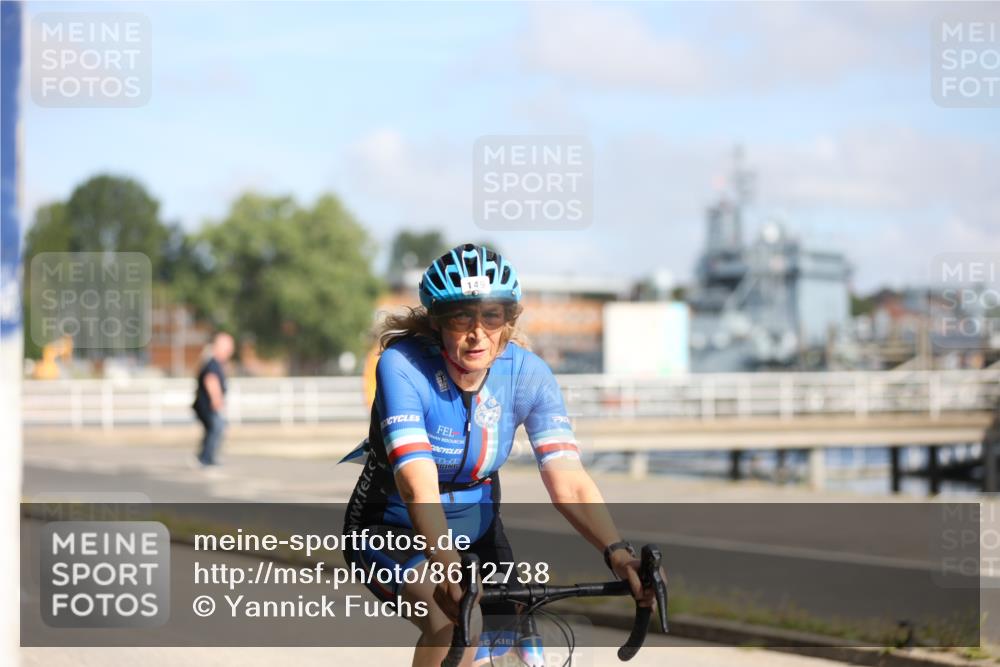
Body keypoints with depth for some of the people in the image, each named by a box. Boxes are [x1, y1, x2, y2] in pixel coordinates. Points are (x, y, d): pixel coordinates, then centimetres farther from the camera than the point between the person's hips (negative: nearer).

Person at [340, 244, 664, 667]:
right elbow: (418, 485, -37)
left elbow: (568, 482, -24)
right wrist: (447, 566, -53)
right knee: (455, 623, -30)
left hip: (476, 532, 4)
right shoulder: (403, 366, -26)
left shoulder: (527, 373, -15)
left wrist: (617, 552, -41)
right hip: (393, 533, -4)